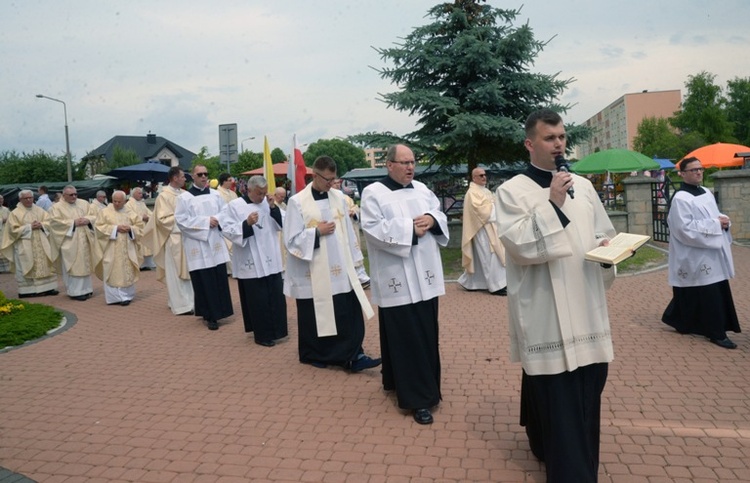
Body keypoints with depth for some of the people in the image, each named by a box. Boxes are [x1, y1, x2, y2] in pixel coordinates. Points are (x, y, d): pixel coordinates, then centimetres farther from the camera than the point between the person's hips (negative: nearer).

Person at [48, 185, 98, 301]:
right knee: (72, 267, -3)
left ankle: (85, 288, 18)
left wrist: (87, 220, -11)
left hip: (84, 241, 4)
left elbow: (94, 215, 10)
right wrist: (73, 223, -16)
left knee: (85, 264, 8)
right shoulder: (57, 207, 0)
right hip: (69, 243, -4)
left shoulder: (84, 203, 12)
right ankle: (75, 291, 1)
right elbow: (55, 222, -11)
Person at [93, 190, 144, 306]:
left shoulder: (130, 213, 9)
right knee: (111, 272, -1)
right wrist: (115, 228, -14)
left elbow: (140, 227, 9)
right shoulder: (104, 212, 3)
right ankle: (113, 297, 5)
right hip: (110, 249, -1)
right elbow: (99, 227, -5)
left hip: (127, 249, 2)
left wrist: (130, 228, -11)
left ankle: (126, 296, 7)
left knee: (127, 272, 1)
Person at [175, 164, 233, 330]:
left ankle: (216, 311, 20)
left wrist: (218, 219, -11)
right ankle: (209, 315, 7)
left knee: (219, 279, 5)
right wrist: (205, 221, -14)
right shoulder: (185, 197, -3)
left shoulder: (215, 194, 9)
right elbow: (181, 220, -10)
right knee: (204, 282, -1)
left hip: (216, 243, 4)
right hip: (197, 245, -4)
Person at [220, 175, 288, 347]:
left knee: (275, 297, 10)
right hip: (251, 263, -5)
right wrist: (246, 224, -24)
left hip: (271, 261, 5)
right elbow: (227, 230, -11)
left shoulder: (268, 203, 8)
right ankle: (262, 335, 14)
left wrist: (274, 208, -9)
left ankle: (275, 330, 24)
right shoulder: (234, 205, -6)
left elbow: (282, 225, 5)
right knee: (258, 300, 1)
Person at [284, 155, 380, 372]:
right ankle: (313, 355, 27)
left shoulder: (338, 197, 5)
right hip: (313, 273, -3)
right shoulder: (297, 202, -8)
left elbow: (347, 231, 10)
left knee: (350, 314, 0)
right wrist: (317, 231, -17)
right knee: (314, 316, 9)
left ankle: (353, 356, 7)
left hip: (340, 269, 4)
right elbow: (291, 239, -9)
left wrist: (353, 260, 10)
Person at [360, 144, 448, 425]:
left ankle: (423, 388, 31)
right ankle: (418, 398, 6)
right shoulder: (373, 193, -5)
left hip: (425, 276, 6)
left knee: (427, 334, 13)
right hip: (397, 279, -6)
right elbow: (373, 230, -15)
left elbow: (442, 218, 13)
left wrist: (432, 220, -10)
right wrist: (410, 227, -16)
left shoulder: (422, 189, 14)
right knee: (407, 338, -2)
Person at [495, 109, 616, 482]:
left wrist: (607, 249, -3)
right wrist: (552, 204, -21)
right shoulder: (512, 191, -6)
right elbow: (519, 246, -18)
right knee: (558, 402, 0)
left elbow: (606, 235, 18)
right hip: (545, 316, -6)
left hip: (586, 309, 6)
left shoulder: (583, 186, 11)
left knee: (587, 394, 15)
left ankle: (549, 447, 38)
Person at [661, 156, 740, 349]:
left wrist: (724, 220, -1)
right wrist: (715, 224, -18)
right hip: (696, 256, -9)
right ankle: (717, 333, 7)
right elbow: (686, 228, -21)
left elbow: (714, 216, 22)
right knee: (709, 295, -5)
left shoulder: (707, 193, 13)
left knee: (718, 292, 15)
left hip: (713, 253, 9)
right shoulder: (680, 198, -15)